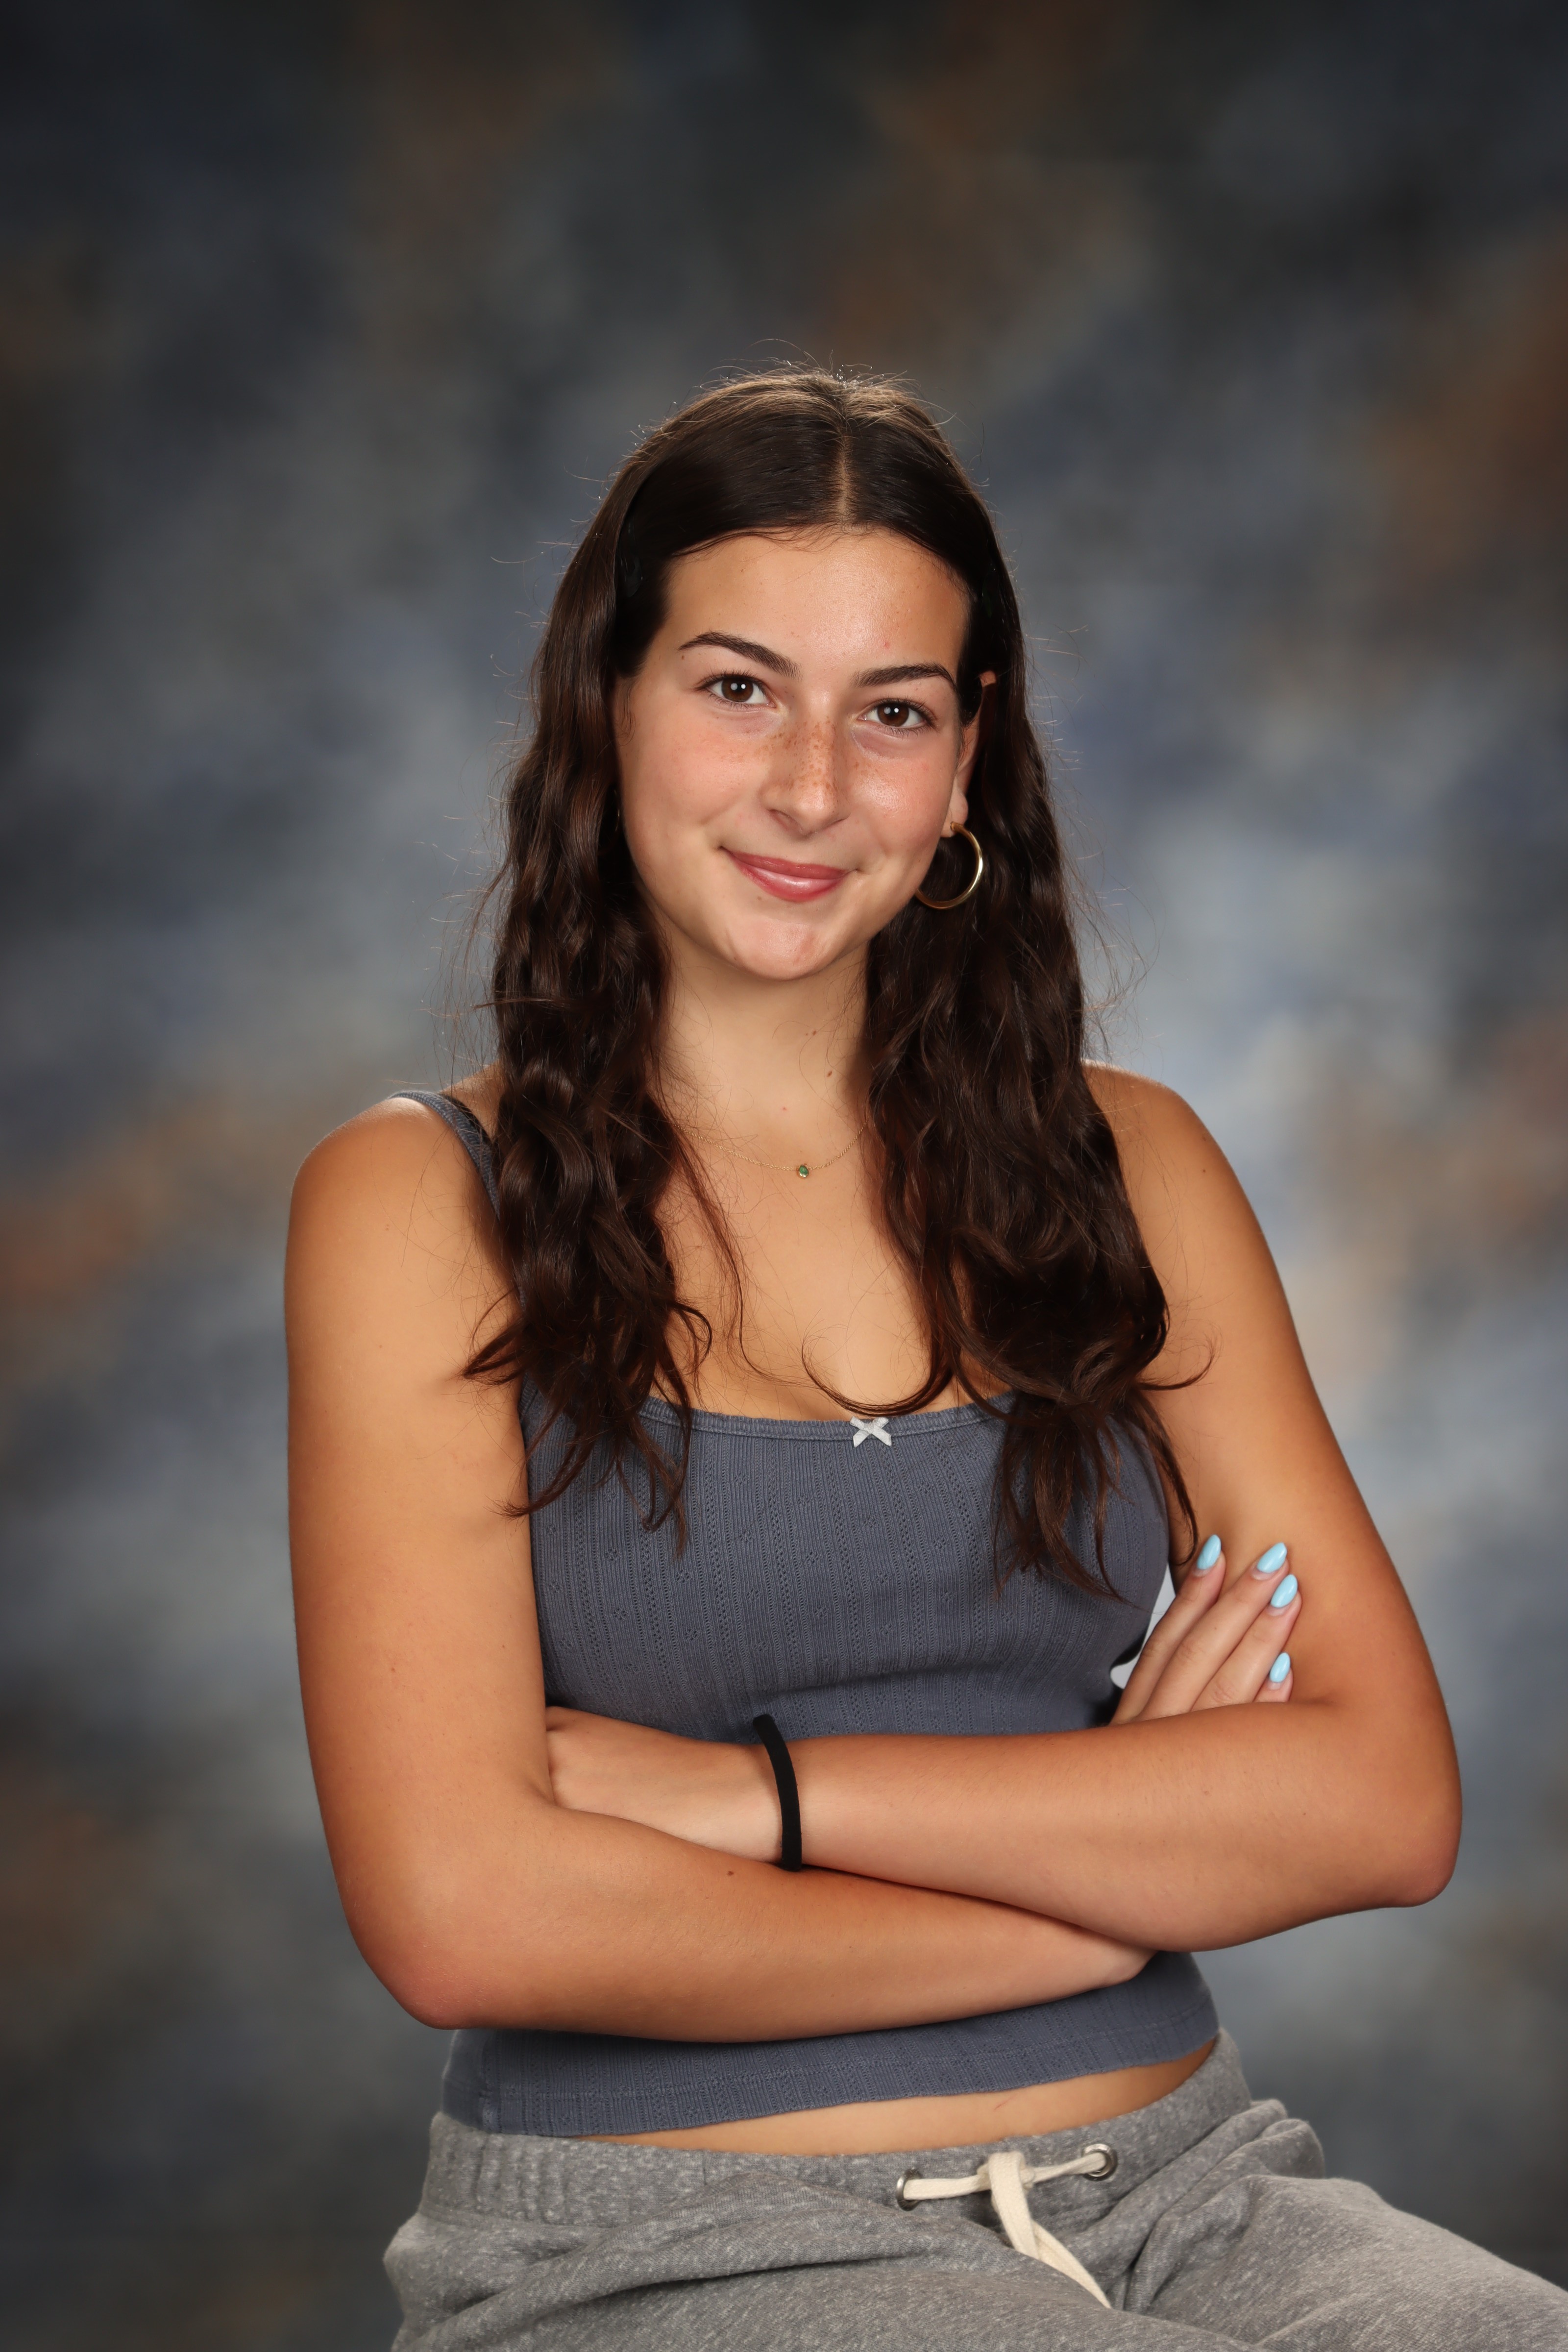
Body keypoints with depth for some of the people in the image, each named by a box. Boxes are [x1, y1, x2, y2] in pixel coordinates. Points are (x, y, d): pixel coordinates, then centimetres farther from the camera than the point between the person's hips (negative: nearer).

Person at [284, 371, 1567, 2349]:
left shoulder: (1123, 1163, 11)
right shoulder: (422, 1200, 0)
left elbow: (1387, 1801, -1)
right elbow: (465, 1914, -12)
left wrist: (761, 1793, -11)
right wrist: (1122, 1873, -6)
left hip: (1179, 2187, 4)